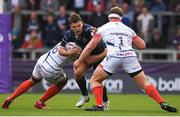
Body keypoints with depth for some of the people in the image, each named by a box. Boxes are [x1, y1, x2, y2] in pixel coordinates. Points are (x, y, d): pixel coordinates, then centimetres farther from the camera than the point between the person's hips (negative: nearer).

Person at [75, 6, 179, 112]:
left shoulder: (103, 28, 21)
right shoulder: (128, 29, 27)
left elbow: (90, 47, 18)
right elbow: (142, 45, 28)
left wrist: (79, 61, 27)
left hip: (113, 57, -2)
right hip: (130, 56, 2)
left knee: (95, 80, 17)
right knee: (145, 83, 10)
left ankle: (99, 105, 0)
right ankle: (163, 103, -6)